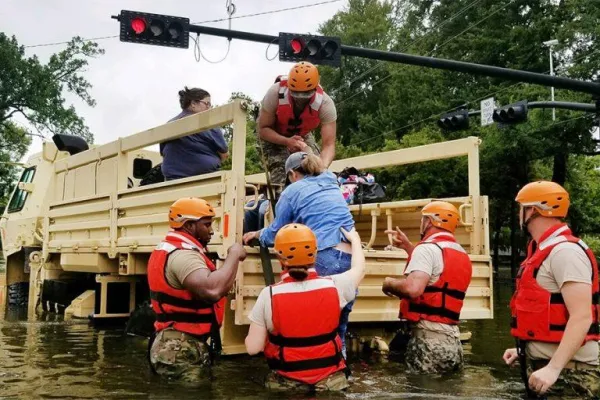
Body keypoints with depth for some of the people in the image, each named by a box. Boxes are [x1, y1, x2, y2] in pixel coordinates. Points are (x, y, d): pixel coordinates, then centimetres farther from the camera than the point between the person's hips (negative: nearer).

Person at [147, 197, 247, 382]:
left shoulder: (166, 249, 14)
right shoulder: (183, 254, -20)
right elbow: (212, 290, -38)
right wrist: (234, 255, -24)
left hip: (172, 345, 10)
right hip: (183, 351, -10)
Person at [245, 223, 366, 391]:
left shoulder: (269, 295, -17)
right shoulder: (334, 286, -12)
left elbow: (253, 348, -13)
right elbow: (359, 269, 11)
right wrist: (354, 239, 28)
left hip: (285, 382, -1)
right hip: (330, 379, 1)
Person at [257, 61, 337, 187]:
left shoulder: (325, 104, -33)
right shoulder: (275, 93, -36)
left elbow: (329, 145, -35)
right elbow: (263, 129, -25)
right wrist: (287, 142, -44)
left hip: (302, 135, 3)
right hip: (274, 135, -2)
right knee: (281, 178, -24)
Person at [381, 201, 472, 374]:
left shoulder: (429, 248, -11)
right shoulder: (462, 254, 17)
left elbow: (413, 288, -26)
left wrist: (389, 283, -7)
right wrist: (408, 246, 30)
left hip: (429, 338, -9)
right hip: (452, 339, 9)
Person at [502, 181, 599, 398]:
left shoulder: (565, 251, -17)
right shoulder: (545, 250, 14)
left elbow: (581, 317, -25)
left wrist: (553, 368, -30)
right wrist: (524, 349, 19)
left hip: (569, 370, -9)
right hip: (542, 362, 9)